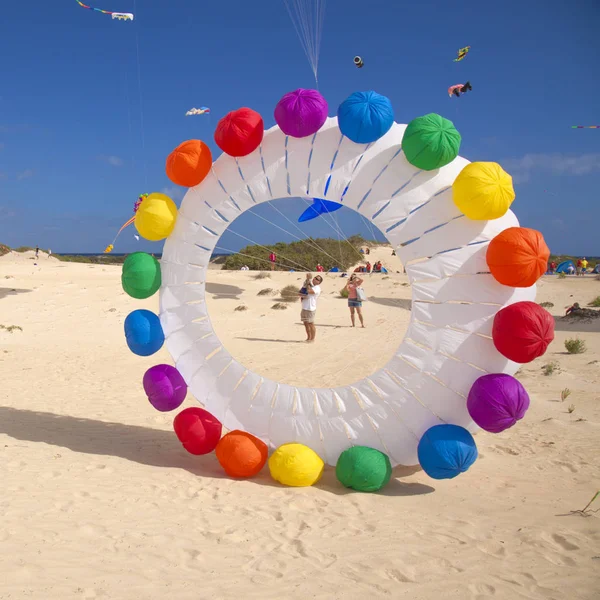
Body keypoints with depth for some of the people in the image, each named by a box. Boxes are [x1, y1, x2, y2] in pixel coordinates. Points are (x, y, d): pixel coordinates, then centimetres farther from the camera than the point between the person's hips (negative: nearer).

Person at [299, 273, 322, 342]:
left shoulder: (317, 288, -11)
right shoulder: (309, 286, 16)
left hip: (310, 309, -8)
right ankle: (308, 337, 24)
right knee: (306, 324, 13)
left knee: (311, 324, -1)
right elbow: (301, 292, 20)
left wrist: (308, 283, -16)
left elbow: (309, 291, -28)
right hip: (304, 308, 8)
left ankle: (312, 339, 8)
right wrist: (301, 295, -3)